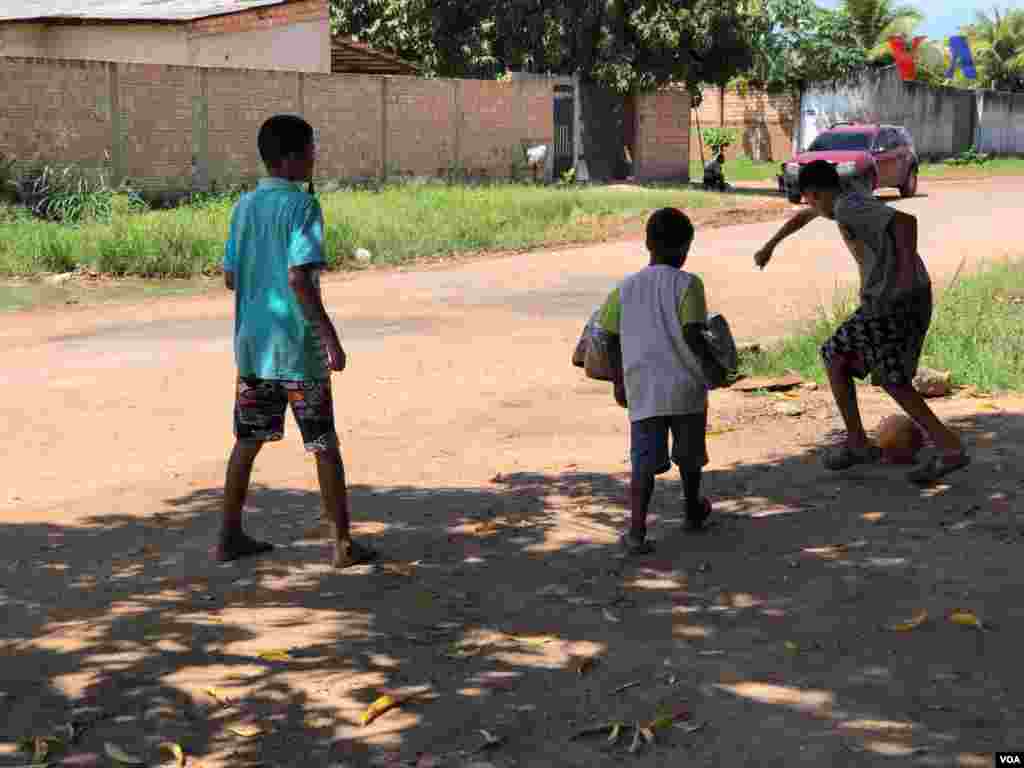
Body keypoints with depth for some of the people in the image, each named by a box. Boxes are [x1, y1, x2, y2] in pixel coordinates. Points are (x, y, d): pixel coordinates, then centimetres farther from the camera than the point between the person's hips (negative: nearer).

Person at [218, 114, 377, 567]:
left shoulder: (244, 207, 8)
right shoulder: (302, 206, -14)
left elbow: (230, 277, 12)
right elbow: (299, 278, -22)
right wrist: (330, 337, -19)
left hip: (252, 343, 7)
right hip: (298, 345, -6)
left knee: (248, 440, 15)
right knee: (324, 445, 3)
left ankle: (230, 537, 20)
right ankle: (342, 543, 7)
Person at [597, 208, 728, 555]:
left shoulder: (625, 288, 5)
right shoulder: (687, 284, -7)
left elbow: (612, 341, 7)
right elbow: (692, 334, -15)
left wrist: (619, 382, 18)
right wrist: (714, 365, 1)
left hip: (642, 391, 2)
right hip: (686, 387, -2)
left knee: (645, 462, -1)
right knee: (689, 455, 20)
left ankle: (637, 531, -15)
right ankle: (693, 510, 41)